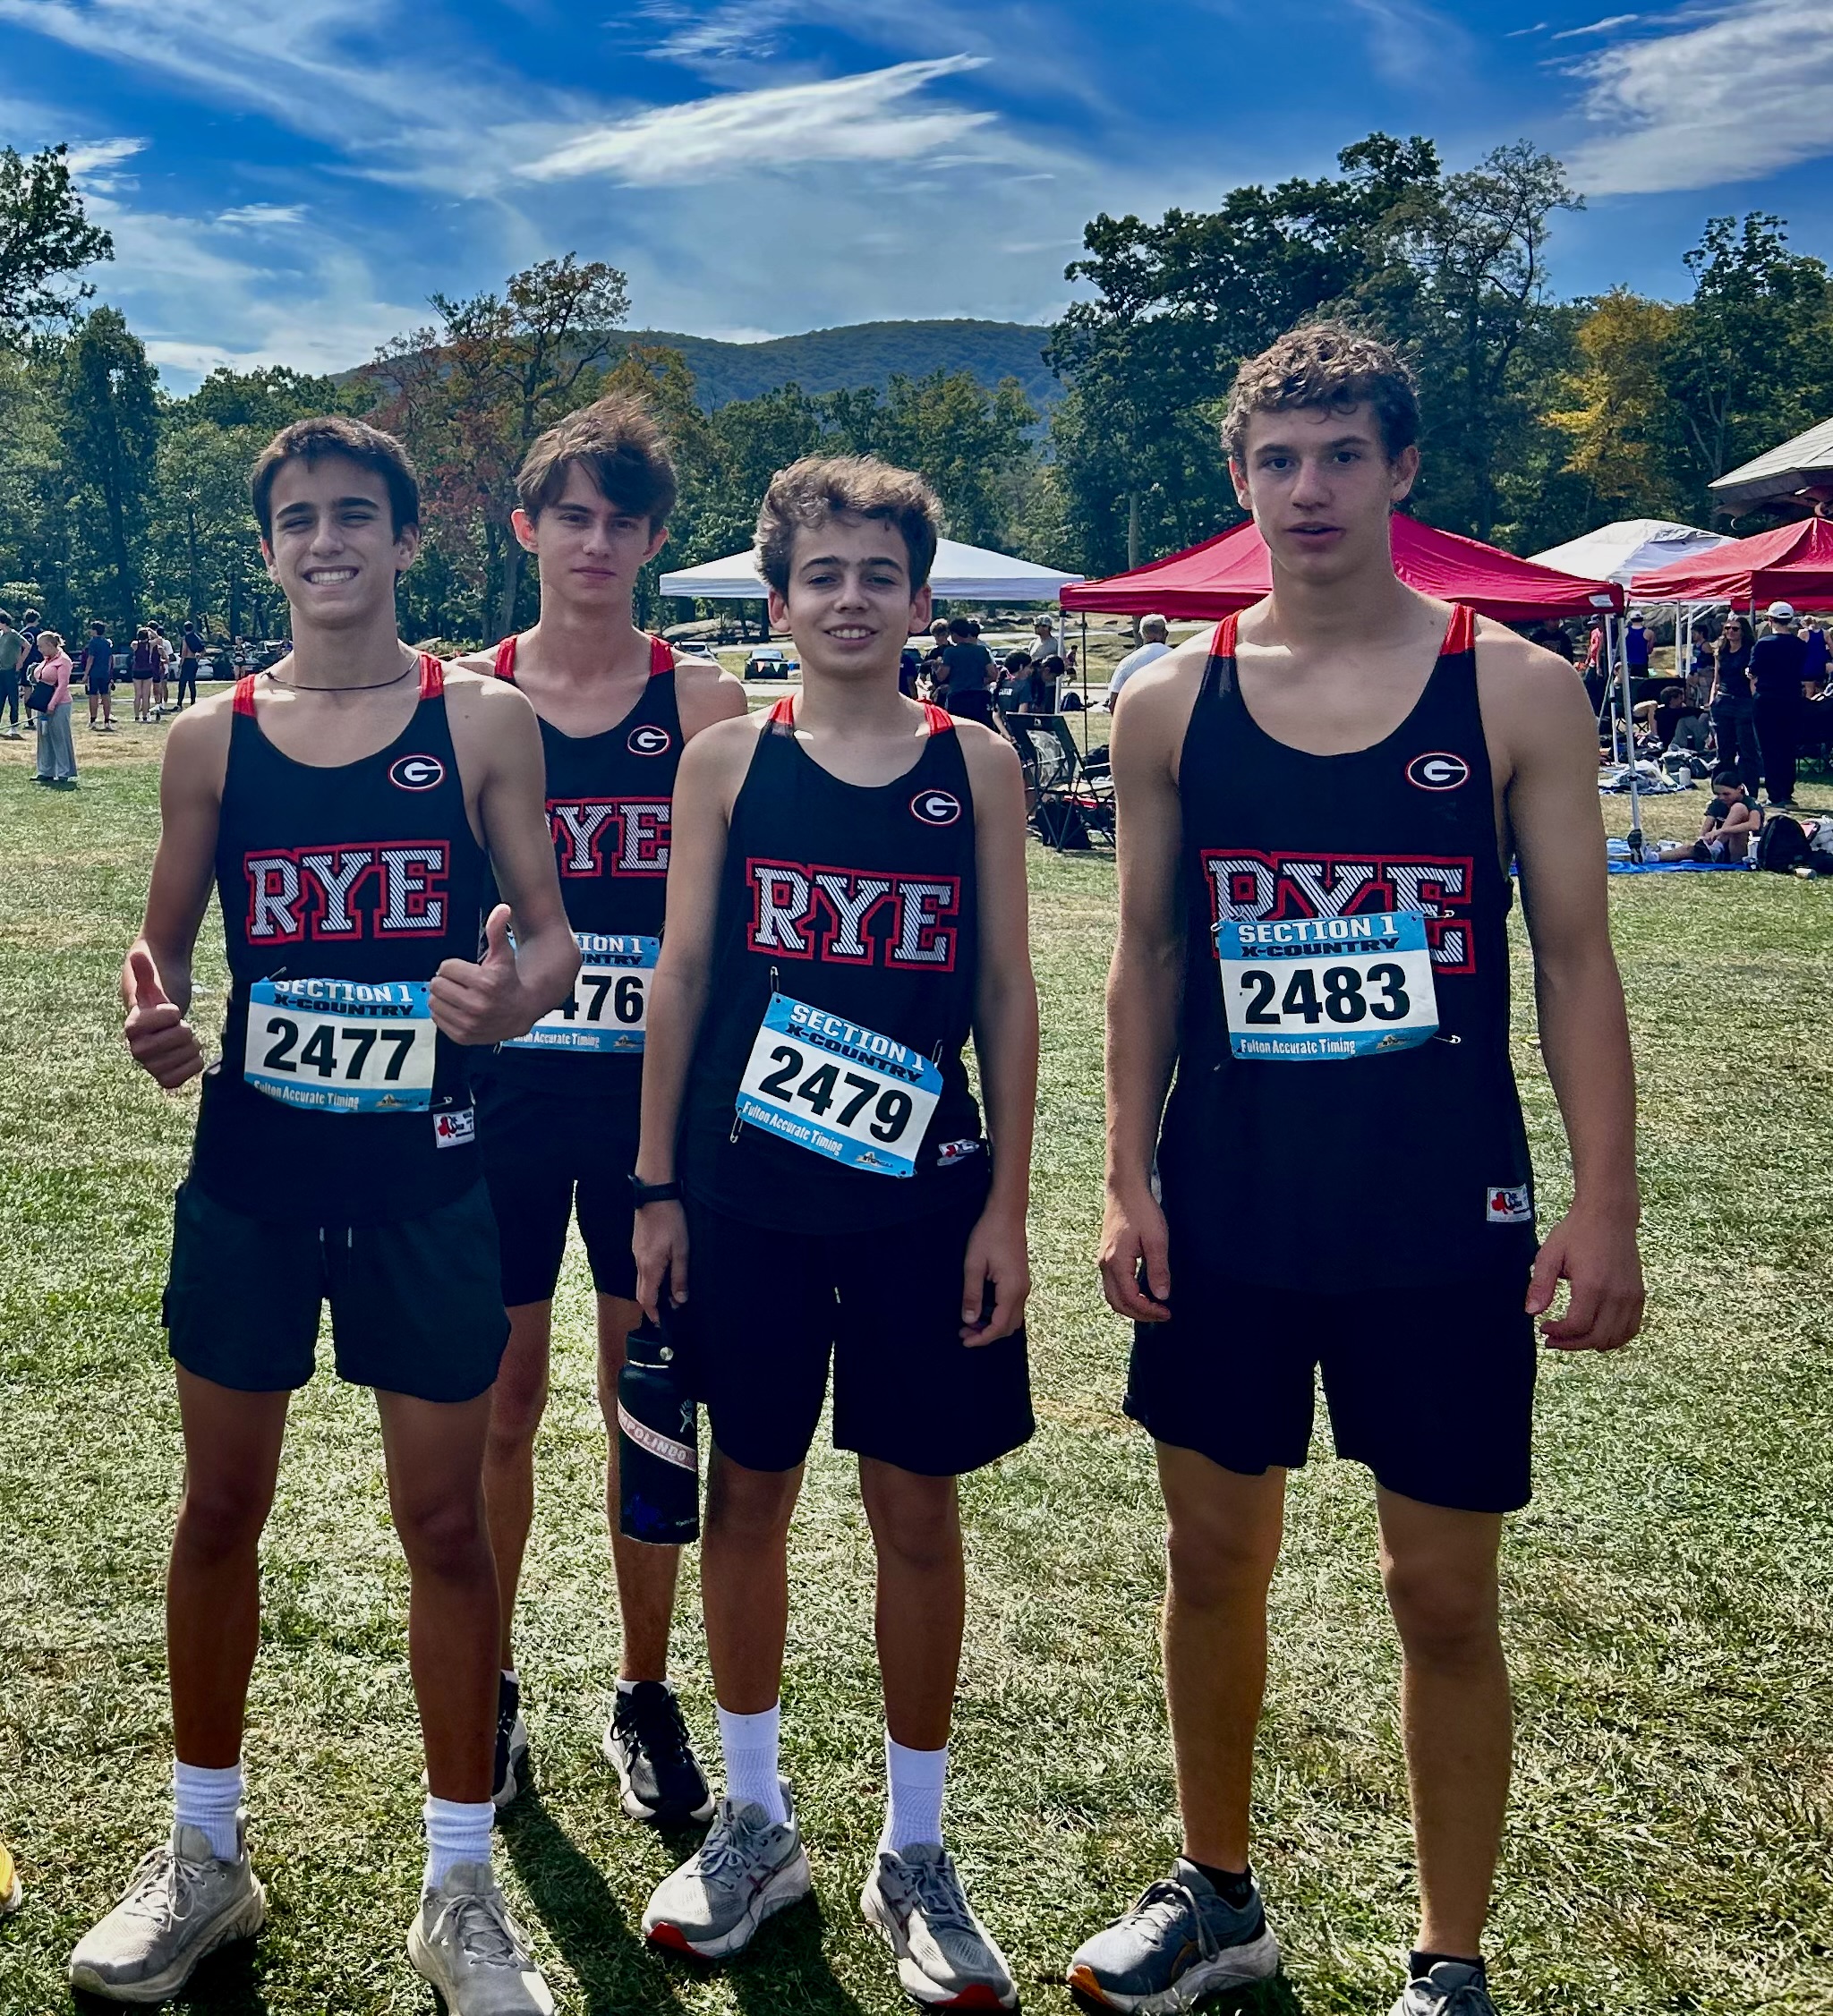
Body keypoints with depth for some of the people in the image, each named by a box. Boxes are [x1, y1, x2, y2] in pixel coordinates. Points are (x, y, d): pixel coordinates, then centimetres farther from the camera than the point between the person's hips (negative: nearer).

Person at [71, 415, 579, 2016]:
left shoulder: (483, 720, -1)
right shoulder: (214, 735, 4)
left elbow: (552, 938, -2)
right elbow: (165, 946, 8)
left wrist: (513, 997, -24)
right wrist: (153, 1020, -14)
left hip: (425, 1167, -2)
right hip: (251, 1163, 2)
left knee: (446, 1520, 5)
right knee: (223, 1505, 13)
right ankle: (205, 1858, 33)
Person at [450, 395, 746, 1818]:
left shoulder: (704, 704, 1)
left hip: (655, 1087, -1)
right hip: (503, 1080, 1)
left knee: (649, 1402, 8)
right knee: (501, 1399, 9)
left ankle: (647, 1699, 24)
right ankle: (489, 1690, 26)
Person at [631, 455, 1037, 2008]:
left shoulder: (975, 763, 1)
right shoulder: (728, 759, 3)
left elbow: (1006, 989, 1)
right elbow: (684, 974, 4)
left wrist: (1007, 1204, -3)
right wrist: (655, 1183, 1)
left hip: (921, 1192, 0)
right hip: (745, 1188, 1)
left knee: (916, 1510, 7)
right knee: (749, 1493, 11)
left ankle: (915, 1853, 24)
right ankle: (756, 1820, 30)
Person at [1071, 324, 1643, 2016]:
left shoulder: (1514, 686, -3)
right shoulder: (1170, 702, 3)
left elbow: (1576, 955, -2)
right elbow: (1148, 955, 7)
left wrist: (1605, 1206, -8)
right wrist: (1128, 1183, 1)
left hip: (1444, 1213, -2)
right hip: (1226, 1209, 3)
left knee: (1444, 1593, 6)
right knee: (1215, 1556, 14)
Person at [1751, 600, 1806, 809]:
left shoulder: (1763, 644, -10)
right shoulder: (1801, 646, 3)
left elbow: (1753, 675, -5)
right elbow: (1804, 675, 11)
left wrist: (1756, 697, 9)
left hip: (1766, 702, -4)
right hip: (1792, 703, 4)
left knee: (1768, 750, 1)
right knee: (1789, 749, 12)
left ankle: (1774, 795, -2)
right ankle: (1787, 793, 14)